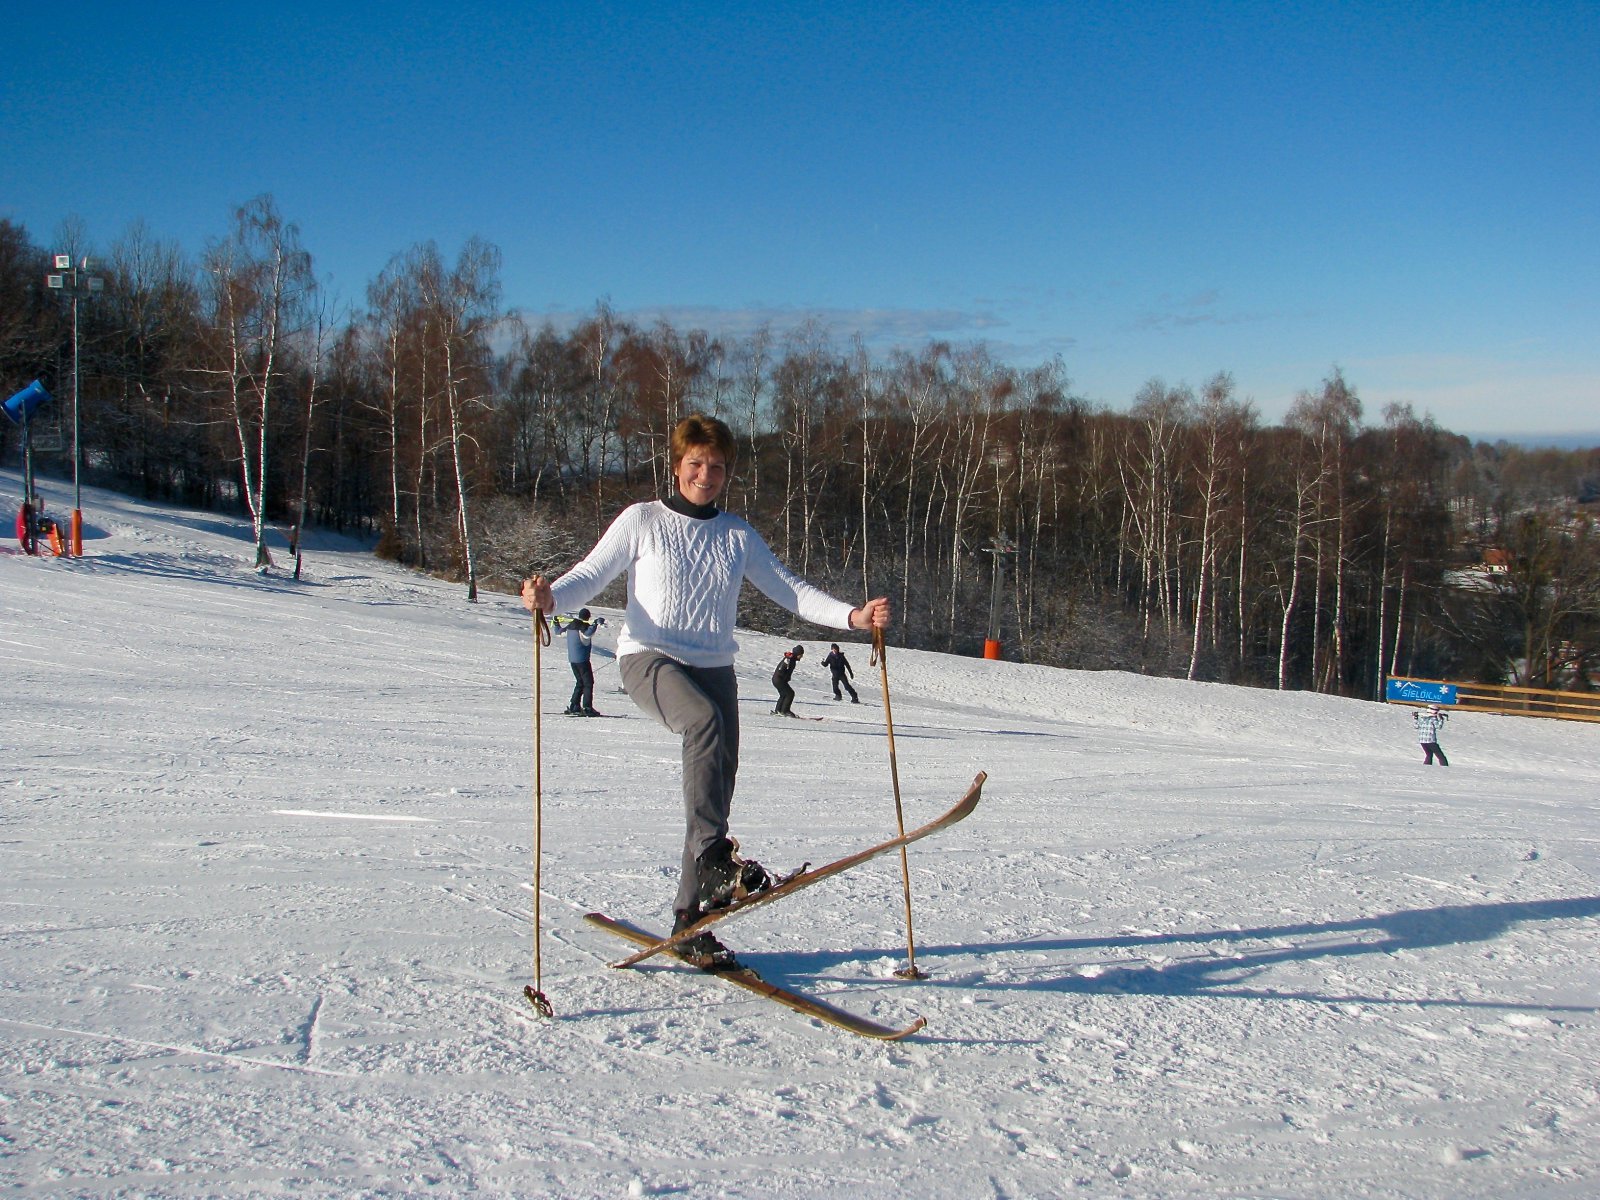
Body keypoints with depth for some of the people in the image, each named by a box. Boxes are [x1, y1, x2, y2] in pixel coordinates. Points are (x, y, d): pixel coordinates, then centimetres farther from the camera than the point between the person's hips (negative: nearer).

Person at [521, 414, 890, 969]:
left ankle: (690, 921, 10)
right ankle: (712, 853, -35)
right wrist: (549, 597, -25)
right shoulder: (642, 520, 2)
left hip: (713, 668, 4)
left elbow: (789, 589, 7)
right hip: (649, 658, -4)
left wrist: (852, 616, -7)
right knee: (705, 721, -36)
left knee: (718, 782, -2)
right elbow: (591, 574, -4)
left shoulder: (738, 534, 11)